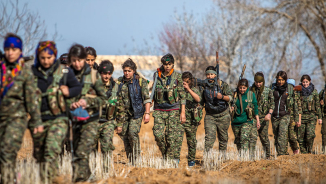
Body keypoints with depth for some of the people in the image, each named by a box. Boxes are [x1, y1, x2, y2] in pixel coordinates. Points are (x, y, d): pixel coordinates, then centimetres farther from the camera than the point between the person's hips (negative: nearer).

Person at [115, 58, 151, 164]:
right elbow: (117, 99, 15)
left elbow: (146, 98, -4)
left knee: (133, 132, -19)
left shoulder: (141, 81, -2)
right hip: (123, 113, 4)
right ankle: (130, 159, 12)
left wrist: (147, 113, -15)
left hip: (136, 112, -4)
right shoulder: (119, 82, 8)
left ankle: (136, 158, -9)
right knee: (124, 135, 1)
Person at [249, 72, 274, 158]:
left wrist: (269, 114, -14)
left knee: (264, 137, 7)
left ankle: (267, 156, 23)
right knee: (253, 136, -13)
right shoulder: (250, 90, 6)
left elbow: (272, 104, 1)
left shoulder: (268, 91, 3)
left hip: (263, 117, 0)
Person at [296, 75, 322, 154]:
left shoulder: (314, 92, 6)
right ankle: (303, 152, 8)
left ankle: (310, 150, 3)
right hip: (301, 116, 1)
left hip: (311, 116, -1)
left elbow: (317, 105, 9)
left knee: (310, 135, -16)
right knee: (301, 136, -2)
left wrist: (319, 117, 6)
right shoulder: (299, 92, 7)